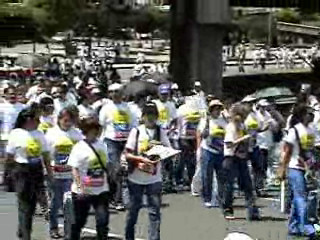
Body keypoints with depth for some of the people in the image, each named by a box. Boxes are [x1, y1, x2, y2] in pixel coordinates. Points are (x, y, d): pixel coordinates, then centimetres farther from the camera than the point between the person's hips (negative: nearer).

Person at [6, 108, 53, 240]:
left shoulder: (39, 134, 9)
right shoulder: (16, 134, -6)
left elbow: (46, 155, 11)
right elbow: (10, 156, -2)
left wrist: (49, 172, 7)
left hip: (37, 171, 5)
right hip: (22, 172, -5)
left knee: (32, 204, 9)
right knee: (24, 205, -5)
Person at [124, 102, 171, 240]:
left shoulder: (161, 132, 3)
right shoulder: (136, 131, -2)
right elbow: (128, 155, -4)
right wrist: (141, 158, -21)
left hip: (154, 178, 0)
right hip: (136, 178, 0)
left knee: (154, 211, -4)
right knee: (133, 209, 11)